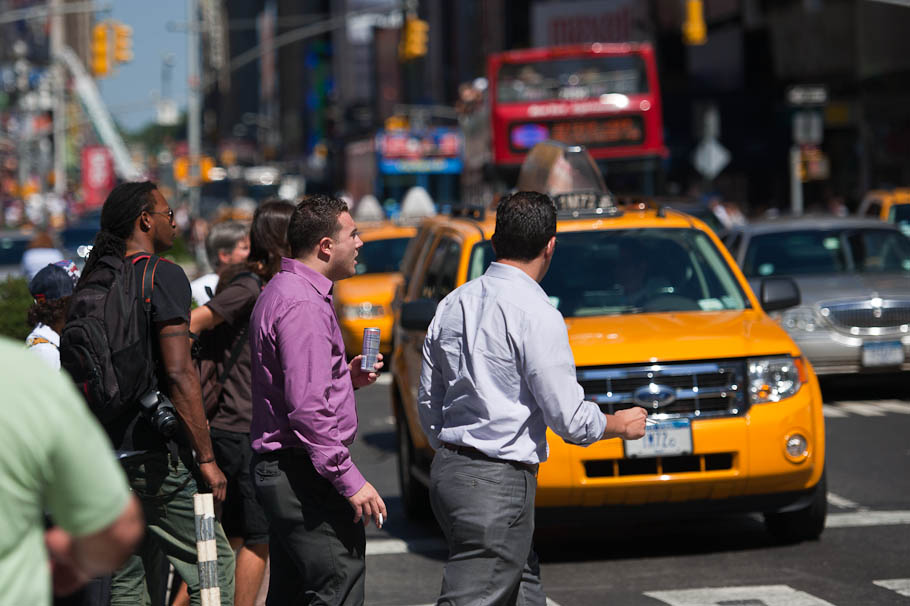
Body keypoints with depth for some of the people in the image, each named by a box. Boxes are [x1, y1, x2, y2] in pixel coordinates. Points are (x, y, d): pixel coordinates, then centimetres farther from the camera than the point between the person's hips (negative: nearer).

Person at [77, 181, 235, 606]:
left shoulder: (94, 281, 12)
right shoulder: (162, 275, -10)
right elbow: (179, 373, -18)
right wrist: (206, 458, -15)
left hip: (107, 456, 8)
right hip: (155, 455, -8)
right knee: (214, 568, -1)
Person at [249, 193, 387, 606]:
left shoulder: (280, 292, 17)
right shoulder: (303, 304, -17)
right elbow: (308, 409, -24)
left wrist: (347, 378, 12)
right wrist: (351, 481, -23)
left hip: (277, 466, 11)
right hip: (303, 477, -11)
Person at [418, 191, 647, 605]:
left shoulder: (452, 305, 9)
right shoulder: (536, 314, -14)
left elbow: (427, 402, 15)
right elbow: (569, 420, -12)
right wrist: (621, 425, 6)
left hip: (448, 472, 9)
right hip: (500, 482, -9)